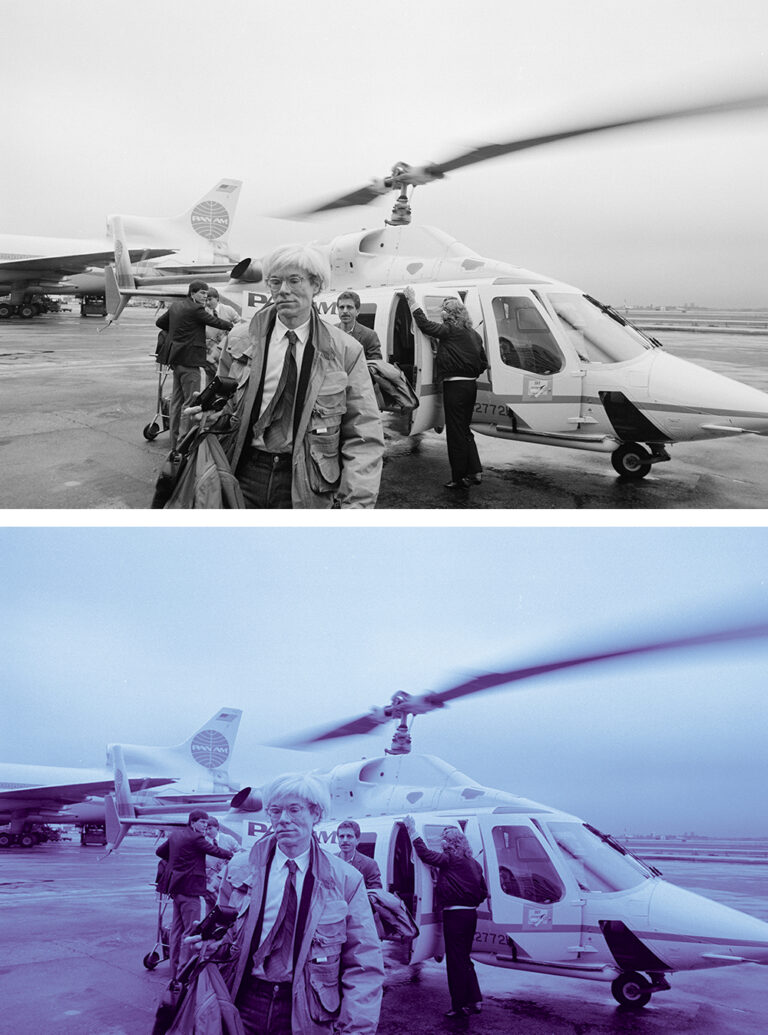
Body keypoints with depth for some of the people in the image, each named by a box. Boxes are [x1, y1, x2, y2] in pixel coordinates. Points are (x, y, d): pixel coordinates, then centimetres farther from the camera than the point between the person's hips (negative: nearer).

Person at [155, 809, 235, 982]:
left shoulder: (176, 835, 11)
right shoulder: (195, 838, -15)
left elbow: (160, 851, 22)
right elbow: (215, 851, -11)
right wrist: (234, 855, 1)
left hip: (175, 887, 9)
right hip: (189, 888, -9)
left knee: (177, 929, 15)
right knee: (190, 931, -4)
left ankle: (175, 972, 22)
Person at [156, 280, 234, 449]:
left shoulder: (176, 306, 12)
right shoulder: (195, 309, -14)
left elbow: (160, 322, 22)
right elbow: (215, 322, -12)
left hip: (176, 359, 9)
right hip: (189, 360, -9)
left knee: (177, 400, 14)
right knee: (191, 402, -6)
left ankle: (174, 440, 21)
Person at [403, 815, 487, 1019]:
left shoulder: (450, 860, -12)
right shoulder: (473, 864, 11)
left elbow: (425, 854, -10)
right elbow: (483, 892, 15)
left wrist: (412, 832, -1)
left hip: (454, 915, -8)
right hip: (471, 914, 8)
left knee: (456, 961, 0)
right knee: (465, 959, 19)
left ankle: (460, 1006, 6)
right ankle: (474, 1000, 19)